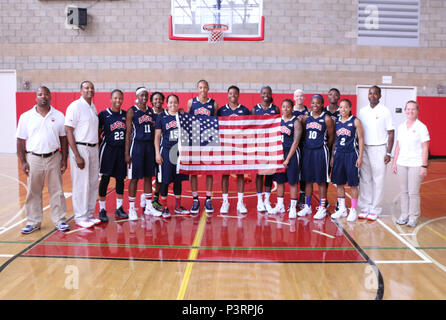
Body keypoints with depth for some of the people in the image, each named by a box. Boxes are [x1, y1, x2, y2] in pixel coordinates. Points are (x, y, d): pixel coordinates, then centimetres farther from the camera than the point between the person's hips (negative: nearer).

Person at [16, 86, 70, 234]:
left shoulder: (59, 116, 4)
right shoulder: (26, 117, 3)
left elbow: (63, 139, 7)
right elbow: (20, 141, 4)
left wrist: (64, 160, 2)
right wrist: (22, 161, -1)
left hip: (53, 158, 0)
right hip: (34, 159, 0)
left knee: (56, 191, 5)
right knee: (33, 192, 7)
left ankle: (60, 220, 14)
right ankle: (33, 222, 18)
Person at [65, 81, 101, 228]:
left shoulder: (93, 107, 13)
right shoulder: (75, 106, -9)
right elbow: (68, 131, -13)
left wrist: (97, 147, 12)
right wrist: (77, 156, -18)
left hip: (94, 148, 7)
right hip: (80, 148, -7)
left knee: (93, 183, 11)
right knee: (81, 184, -2)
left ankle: (89, 214, 22)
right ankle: (80, 217, 10)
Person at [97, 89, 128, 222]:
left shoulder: (125, 114, 7)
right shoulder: (103, 114, -4)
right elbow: (97, 132, 0)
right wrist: (97, 146, -7)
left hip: (121, 150, 4)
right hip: (108, 149, -4)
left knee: (120, 178, 9)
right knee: (105, 178, 0)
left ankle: (119, 208, 21)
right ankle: (102, 209, 9)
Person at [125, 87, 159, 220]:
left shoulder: (151, 111, 12)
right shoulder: (132, 111, -4)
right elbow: (128, 132, -7)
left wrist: (156, 148, 8)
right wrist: (127, 153, -12)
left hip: (150, 145, 6)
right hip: (137, 145, -5)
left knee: (148, 176, 10)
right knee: (134, 178, -1)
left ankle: (149, 207, 20)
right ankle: (131, 209, 8)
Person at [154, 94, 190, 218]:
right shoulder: (161, 117, 0)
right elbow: (157, 136, 0)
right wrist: (157, 153, -6)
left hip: (180, 152, 3)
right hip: (166, 151, -3)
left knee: (178, 179, 11)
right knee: (165, 181, 1)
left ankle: (178, 207, 22)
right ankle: (164, 208, 12)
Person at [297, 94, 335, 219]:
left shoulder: (326, 119, -5)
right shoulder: (306, 118, 8)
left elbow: (331, 137, 0)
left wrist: (324, 148, 7)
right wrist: (308, 144, 6)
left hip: (320, 151, -4)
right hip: (307, 150, 5)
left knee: (321, 181, 1)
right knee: (308, 180, 10)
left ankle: (322, 208, 10)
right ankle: (307, 207, 20)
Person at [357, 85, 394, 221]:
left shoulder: (385, 111, -2)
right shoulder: (362, 111, 9)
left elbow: (391, 133, -2)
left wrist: (388, 153, -8)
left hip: (379, 149, -3)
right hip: (364, 149, 4)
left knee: (378, 180, 1)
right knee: (364, 179, 6)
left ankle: (375, 209, 9)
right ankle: (365, 207, 15)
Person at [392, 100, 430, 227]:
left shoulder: (421, 127, -4)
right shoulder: (401, 127, 10)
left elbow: (425, 148, -6)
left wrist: (424, 166, -11)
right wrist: (394, 162, 11)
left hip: (415, 164, -4)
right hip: (401, 163, 4)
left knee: (413, 192, -2)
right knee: (404, 191, 9)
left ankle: (413, 217, 10)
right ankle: (404, 215, 19)